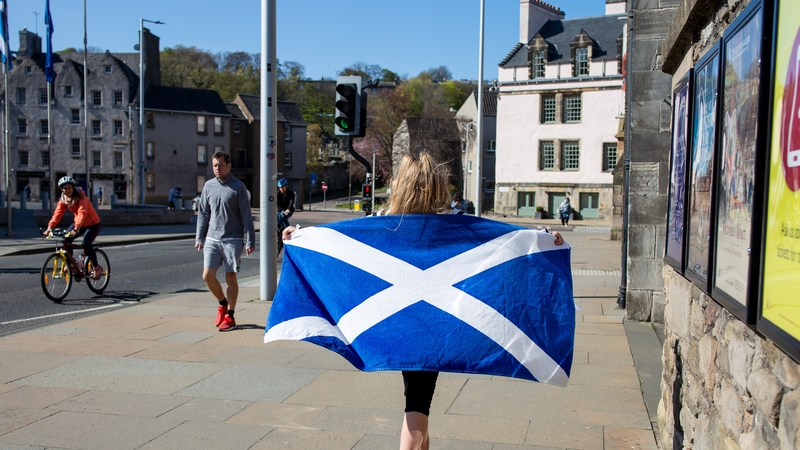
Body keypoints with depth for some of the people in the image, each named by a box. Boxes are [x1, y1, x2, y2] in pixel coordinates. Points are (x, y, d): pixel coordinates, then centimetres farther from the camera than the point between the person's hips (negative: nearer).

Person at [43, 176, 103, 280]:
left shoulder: (80, 197, -24)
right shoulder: (63, 200, -7)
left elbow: (82, 212, -39)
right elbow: (57, 214, -19)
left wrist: (76, 228, -53)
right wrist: (50, 227, -35)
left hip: (93, 223, -6)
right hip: (78, 223, 6)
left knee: (86, 243, -25)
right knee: (66, 239, -13)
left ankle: (97, 268, -7)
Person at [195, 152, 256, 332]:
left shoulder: (238, 187, -4)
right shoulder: (209, 186, 8)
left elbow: (246, 215, -5)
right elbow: (203, 214, 13)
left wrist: (250, 241, -9)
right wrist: (199, 238, 8)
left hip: (232, 239, -4)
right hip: (212, 239, 4)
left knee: (231, 278, 2)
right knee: (208, 275, -3)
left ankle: (229, 315, 14)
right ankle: (223, 303, 23)